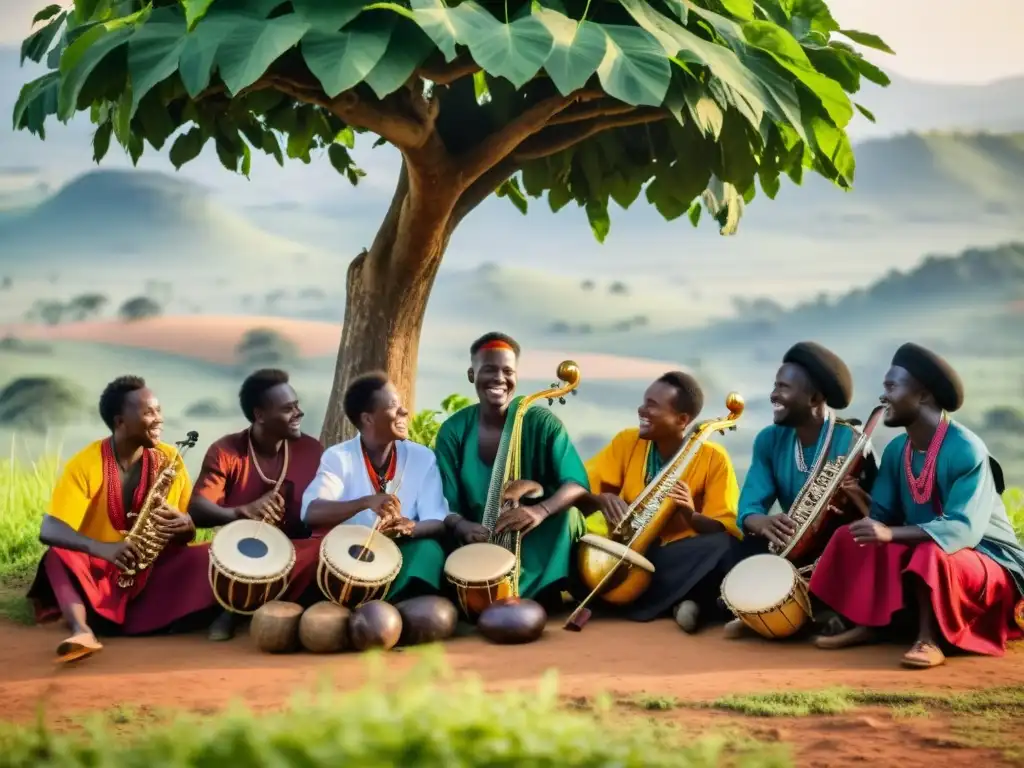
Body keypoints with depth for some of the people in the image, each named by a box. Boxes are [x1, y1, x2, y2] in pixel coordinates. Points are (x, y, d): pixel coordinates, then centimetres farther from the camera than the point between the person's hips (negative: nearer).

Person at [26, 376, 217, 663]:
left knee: (206, 558, -24)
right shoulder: (85, 464, -12)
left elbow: (190, 534, 5)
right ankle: (82, 630, -52)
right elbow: (49, 530, -22)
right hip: (100, 573, -2)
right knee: (59, 557, -34)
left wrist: (183, 525, -23)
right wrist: (102, 548, -41)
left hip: (156, 570, 2)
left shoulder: (170, 459, -2)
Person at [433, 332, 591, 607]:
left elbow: (577, 484, -16)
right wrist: (463, 527, -28)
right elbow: (446, 504, -5)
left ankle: (543, 594, -10)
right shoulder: (454, 430, -2)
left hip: (539, 545, 0)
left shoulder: (541, 423, -7)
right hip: (481, 544, 0)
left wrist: (540, 511, -36)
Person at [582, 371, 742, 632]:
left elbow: (728, 531, -12)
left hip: (678, 556, -3)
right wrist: (602, 499, -24)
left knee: (721, 547, -33)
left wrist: (692, 515, -32)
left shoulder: (713, 458, -8)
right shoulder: (627, 441, 0)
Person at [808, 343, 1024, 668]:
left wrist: (890, 534, -41)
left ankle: (929, 638, -22)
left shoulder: (966, 449, -23)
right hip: (922, 554, 8)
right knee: (852, 536, -6)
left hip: (989, 560, -8)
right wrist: (855, 493, -19)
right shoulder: (896, 450, 2)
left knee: (932, 554, -39)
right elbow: (884, 517, 2)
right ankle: (866, 625, -10)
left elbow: (962, 531, -31)